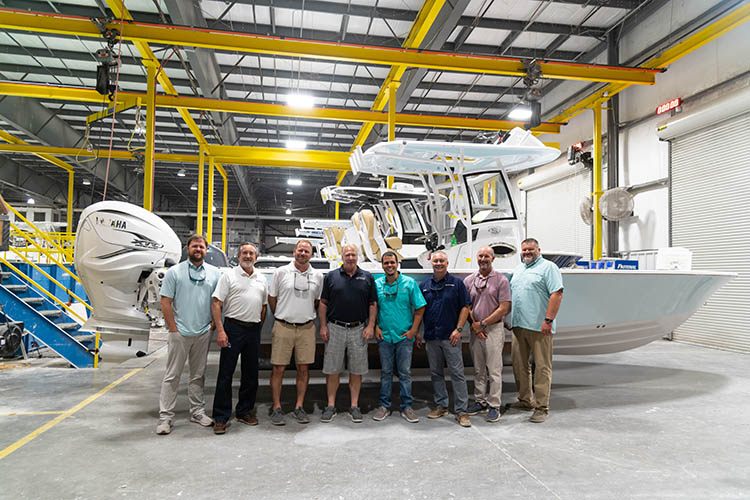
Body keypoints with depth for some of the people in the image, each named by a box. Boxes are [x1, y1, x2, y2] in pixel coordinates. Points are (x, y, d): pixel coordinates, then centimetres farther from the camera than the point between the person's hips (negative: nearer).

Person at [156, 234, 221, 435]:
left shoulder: (215, 273, 7)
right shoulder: (174, 272, -1)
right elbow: (166, 302, -2)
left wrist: (213, 325, 3)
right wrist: (173, 328, -7)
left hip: (203, 333, 3)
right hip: (179, 333, -3)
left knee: (198, 375, 12)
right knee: (172, 375, 1)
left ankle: (197, 412, 23)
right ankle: (165, 417, 8)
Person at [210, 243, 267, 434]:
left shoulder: (261, 279, 13)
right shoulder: (229, 276, -1)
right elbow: (216, 304, -7)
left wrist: (258, 328, 12)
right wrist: (220, 331, -15)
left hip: (254, 330, 5)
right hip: (233, 327, -5)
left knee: (251, 374, 11)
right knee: (225, 374, -1)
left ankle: (244, 411, 25)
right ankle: (221, 417, 7)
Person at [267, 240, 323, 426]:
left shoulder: (317, 276, 5)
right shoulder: (281, 272, -1)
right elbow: (272, 297, 8)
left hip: (306, 328, 2)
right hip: (283, 327, -2)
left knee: (303, 368, 6)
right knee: (278, 368, 1)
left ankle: (299, 407, 18)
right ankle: (277, 408, 13)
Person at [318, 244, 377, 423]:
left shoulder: (367, 277, 6)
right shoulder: (331, 276, 4)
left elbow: (373, 304, 7)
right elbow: (323, 303, 5)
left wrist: (370, 326, -2)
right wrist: (323, 326, -2)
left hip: (359, 329, 1)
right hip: (335, 329, 0)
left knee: (357, 370, 6)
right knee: (332, 369, 4)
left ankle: (354, 406, 17)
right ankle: (331, 406, 15)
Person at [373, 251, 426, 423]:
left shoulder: (409, 283, -1)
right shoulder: (377, 284, 4)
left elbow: (420, 308, 1)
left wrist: (414, 330, -5)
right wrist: (375, 327, 0)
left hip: (404, 336, -1)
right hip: (384, 336, 1)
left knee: (405, 372, 4)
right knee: (386, 372, 9)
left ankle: (406, 406, 15)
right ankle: (384, 405, 19)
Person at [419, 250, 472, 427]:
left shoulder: (456, 283, 0)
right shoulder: (424, 285, 9)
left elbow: (465, 307, -1)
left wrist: (458, 329, -9)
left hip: (450, 336, -4)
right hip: (431, 337, 4)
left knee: (457, 373, -3)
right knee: (435, 373, 11)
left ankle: (461, 411, 4)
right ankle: (441, 406, 24)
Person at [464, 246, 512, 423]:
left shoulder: (501, 280, -3)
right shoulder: (469, 280, 8)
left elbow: (504, 308, -8)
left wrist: (482, 324, -10)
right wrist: (473, 325, -5)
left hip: (494, 329, -4)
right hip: (475, 330, 4)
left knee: (494, 370, -2)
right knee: (478, 369, 12)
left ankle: (494, 406, 6)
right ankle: (480, 402, 23)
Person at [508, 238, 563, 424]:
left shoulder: (548, 267, -3)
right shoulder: (517, 269, 19)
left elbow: (557, 294, -13)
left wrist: (548, 320, -19)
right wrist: (508, 318, 17)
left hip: (538, 327, -7)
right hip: (518, 325, 7)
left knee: (542, 367, -2)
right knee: (519, 365, 12)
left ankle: (541, 407, 4)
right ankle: (525, 400, 25)